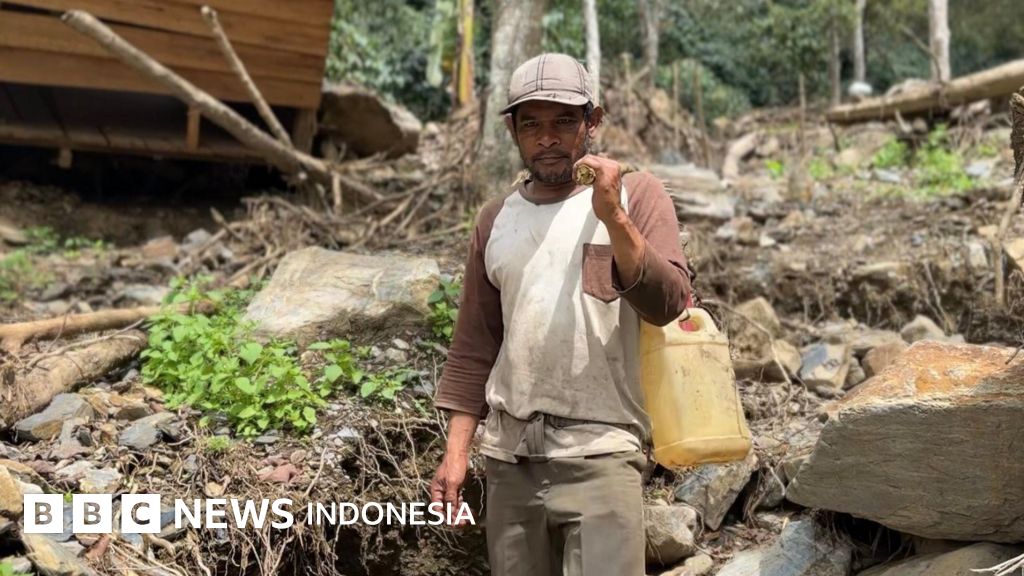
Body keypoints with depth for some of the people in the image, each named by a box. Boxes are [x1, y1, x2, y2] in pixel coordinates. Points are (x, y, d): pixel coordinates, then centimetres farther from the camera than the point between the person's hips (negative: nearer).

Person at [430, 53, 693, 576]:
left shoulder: (636, 193, 2)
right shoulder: (495, 219, 12)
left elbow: (668, 304, -11)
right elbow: (474, 349, 13)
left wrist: (612, 217, -21)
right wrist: (456, 451, 8)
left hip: (600, 453, -4)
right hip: (509, 456, 4)